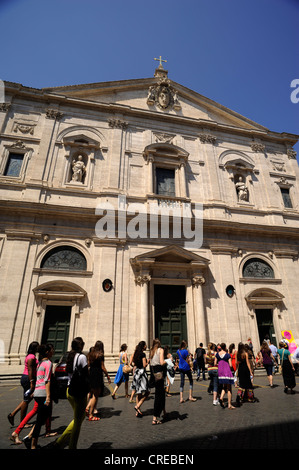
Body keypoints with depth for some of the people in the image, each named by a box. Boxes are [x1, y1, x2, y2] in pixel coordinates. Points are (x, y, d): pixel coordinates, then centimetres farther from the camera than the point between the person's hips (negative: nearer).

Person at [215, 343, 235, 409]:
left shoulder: (217, 354, 2)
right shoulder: (227, 355, -11)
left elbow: (215, 363, 3)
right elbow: (230, 365, -12)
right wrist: (231, 368, 9)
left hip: (220, 371, 4)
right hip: (227, 371, -4)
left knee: (224, 387, 18)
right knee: (229, 388, 7)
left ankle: (221, 397, -5)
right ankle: (229, 405, 10)